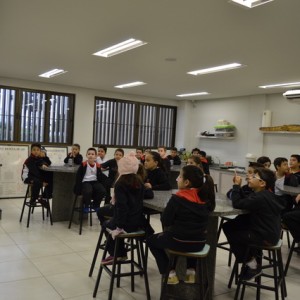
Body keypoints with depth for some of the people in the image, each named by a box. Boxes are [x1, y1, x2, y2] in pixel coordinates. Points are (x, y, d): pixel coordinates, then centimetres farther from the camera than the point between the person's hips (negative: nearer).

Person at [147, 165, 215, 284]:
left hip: (180, 242, -5)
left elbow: (165, 221, -14)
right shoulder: (205, 197, -3)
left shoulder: (177, 198, -19)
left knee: (151, 240, 23)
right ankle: (191, 271, 29)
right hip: (200, 243, 5)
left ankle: (170, 273, 16)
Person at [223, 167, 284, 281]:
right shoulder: (263, 194, 6)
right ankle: (253, 255, 18)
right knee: (228, 226, 9)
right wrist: (238, 186, -5)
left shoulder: (260, 198, -26)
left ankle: (250, 262, 15)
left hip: (266, 237, -10)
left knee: (231, 233, -2)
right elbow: (243, 201, 7)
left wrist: (236, 185, -18)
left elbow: (237, 204, -28)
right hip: (265, 230, 10)